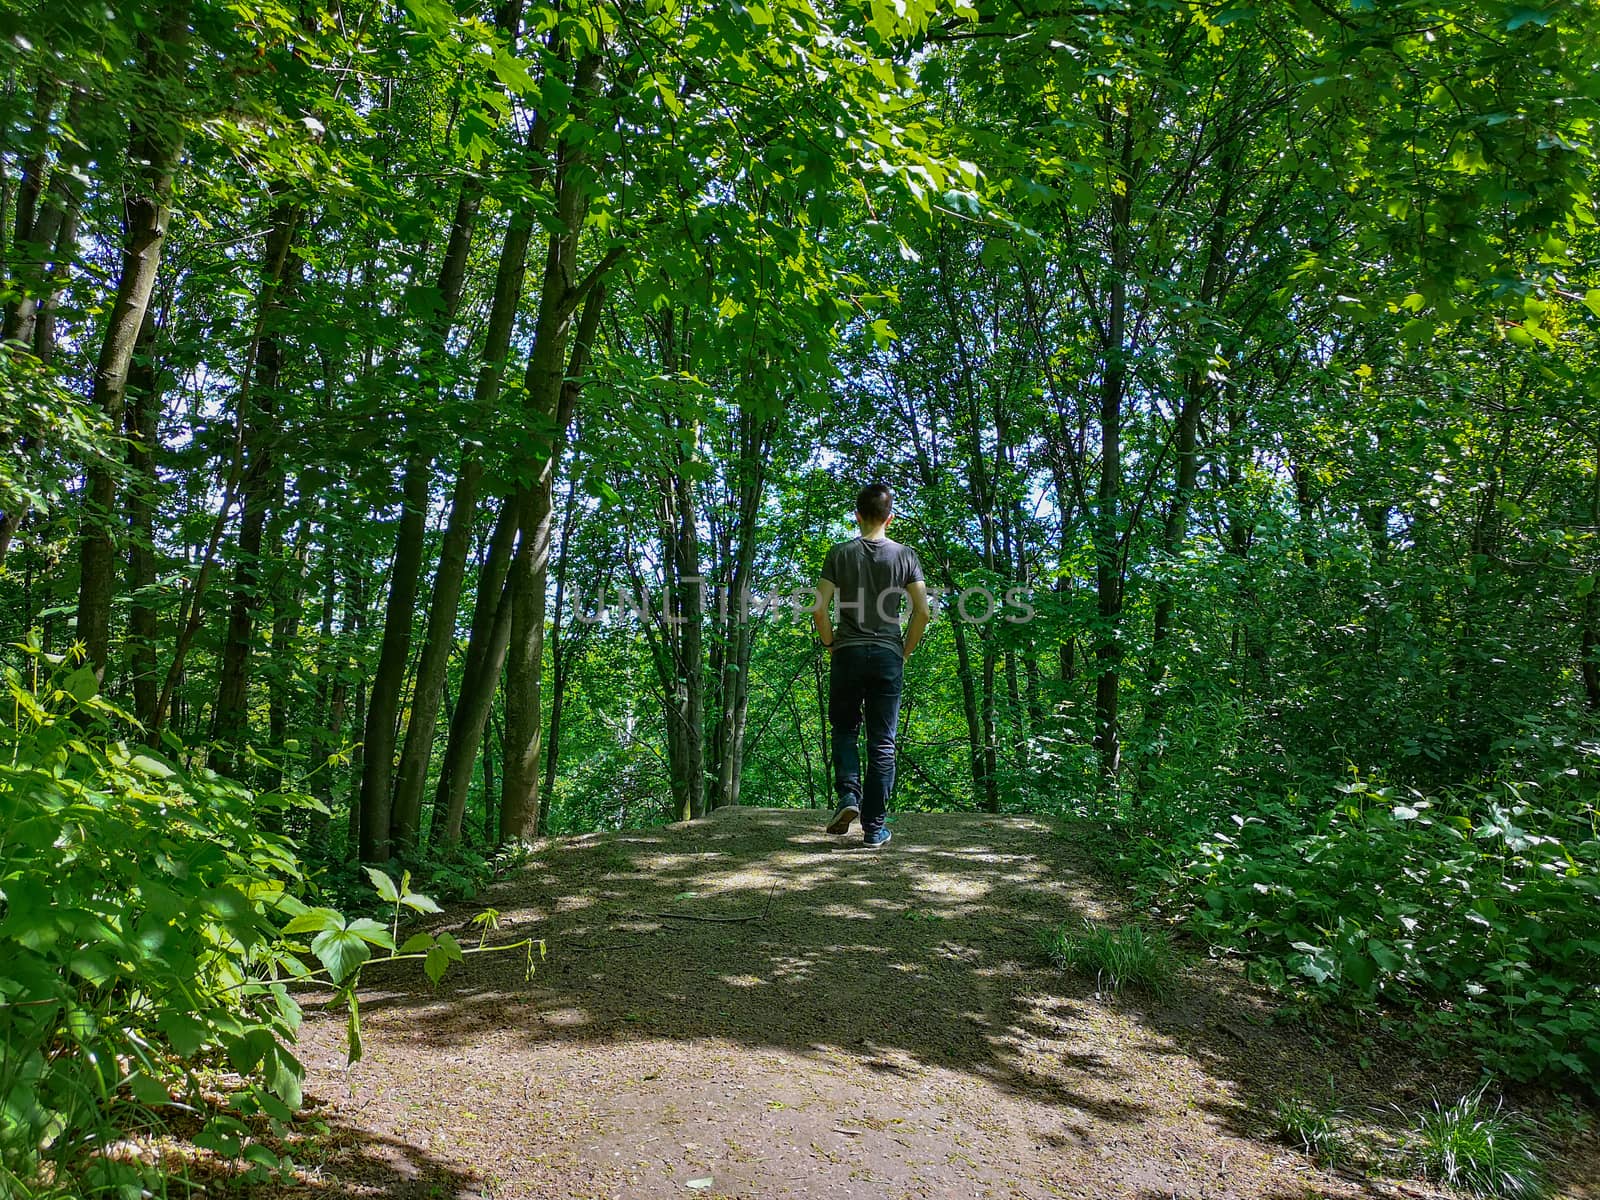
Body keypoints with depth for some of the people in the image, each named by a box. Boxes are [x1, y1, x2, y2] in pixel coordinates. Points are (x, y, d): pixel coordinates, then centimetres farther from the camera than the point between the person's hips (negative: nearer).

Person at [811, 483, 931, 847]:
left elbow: (819, 610, -5)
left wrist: (830, 644, 9)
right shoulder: (905, 556, 3)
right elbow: (922, 612, -2)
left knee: (844, 731, 16)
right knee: (882, 742, 5)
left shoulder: (840, 554, 1)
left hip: (848, 655, 0)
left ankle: (848, 794, -6)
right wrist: (905, 651, 9)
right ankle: (874, 827, 7)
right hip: (888, 658, 1)